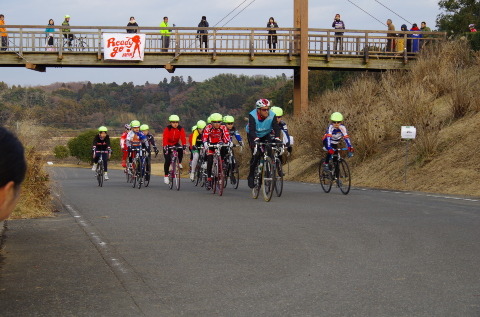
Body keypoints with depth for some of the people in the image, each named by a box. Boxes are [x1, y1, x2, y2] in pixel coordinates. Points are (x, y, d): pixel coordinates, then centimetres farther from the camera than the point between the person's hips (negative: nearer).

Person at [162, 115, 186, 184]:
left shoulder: (180, 129, -13)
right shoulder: (167, 129, -20)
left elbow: (183, 137, -24)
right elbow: (165, 138, -30)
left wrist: (184, 145, -41)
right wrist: (165, 147, -44)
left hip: (176, 144, 2)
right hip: (168, 145, -2)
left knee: (181, 150, -32)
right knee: (168, 160, -13)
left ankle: (179, 163, -8)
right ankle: (166, 175, -1)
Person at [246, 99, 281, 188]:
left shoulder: (272, 115, -22)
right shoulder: (252, 115, -30)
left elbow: (276, 128, -30)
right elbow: (252, 130, -40)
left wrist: (277, 138, -49)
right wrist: (256, 140, -57)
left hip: (266, 136, 3)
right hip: (253, 136, -3)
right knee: (256, 154, -22)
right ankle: (251, 176, -8)